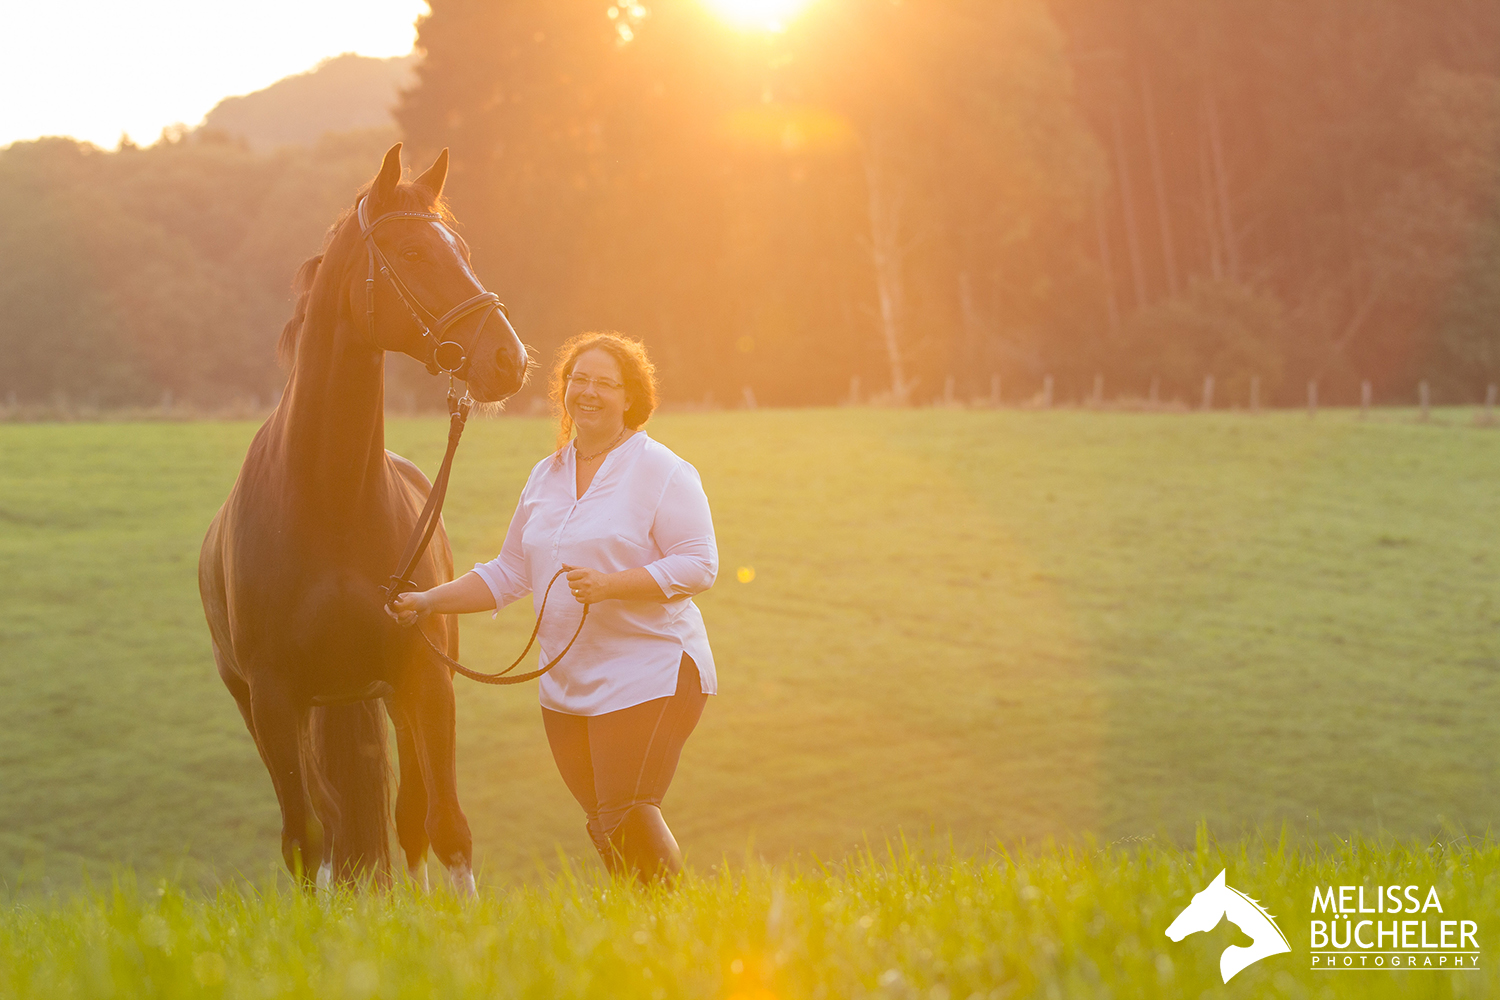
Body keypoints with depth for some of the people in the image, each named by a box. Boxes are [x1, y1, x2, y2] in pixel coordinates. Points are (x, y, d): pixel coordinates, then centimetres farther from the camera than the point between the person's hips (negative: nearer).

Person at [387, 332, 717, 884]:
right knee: (606, 827, 7)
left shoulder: (663, 472, -5)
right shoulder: (545, 476, 14)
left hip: (648, 676, -6)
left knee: (627, 818, -16)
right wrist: (429, 601, 9)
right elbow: (509, 574, 19)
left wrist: (610, 584, -24)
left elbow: (699, 564, -13)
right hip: (566, 687, 6)